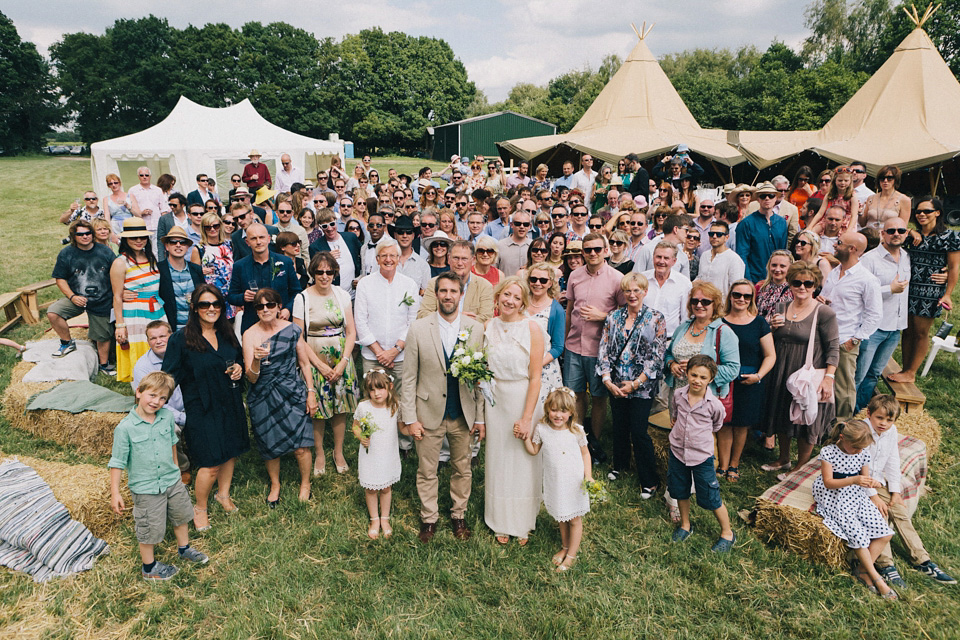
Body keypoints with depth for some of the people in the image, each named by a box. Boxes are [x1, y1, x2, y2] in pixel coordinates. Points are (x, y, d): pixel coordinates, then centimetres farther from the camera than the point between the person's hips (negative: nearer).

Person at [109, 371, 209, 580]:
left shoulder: (168, 416, -7)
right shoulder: (125, 428, -21)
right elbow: (117, 462, -14)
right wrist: (115, 493, -14)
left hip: (172, 480, 5)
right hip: (146, 488, -5)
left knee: (181, 515, 24)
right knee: (150, 528, 9)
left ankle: (184, 548, 50)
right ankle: (149, 567, 34)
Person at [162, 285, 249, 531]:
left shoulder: (227, 335, 5)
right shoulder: (181, 340, -11)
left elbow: (239, 359, 21)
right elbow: (170, 377, -9)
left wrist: (239, 368, -1)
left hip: (231, 404, 6)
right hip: (201, 408, -6)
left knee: (231, 452, 18)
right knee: (211, 464, -4)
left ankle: (223, 494, 42)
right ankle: (200, 508, 22)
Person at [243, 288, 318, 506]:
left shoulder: (292, 330, -1)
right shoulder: (250, 335, -6)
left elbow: (304, 362, 8)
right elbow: (251, 378, -9)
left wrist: (311, 392, 4)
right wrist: (256, 360, -29)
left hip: (292, 393, 0)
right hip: (263, 398, 0)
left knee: (301, 447, -3)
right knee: (270, 447, 10)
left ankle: (305, 483, 26)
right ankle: (275, 484, 38)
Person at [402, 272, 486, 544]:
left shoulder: (476, 329, -4)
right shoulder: (418, 329, -8)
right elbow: (409, 378, -5)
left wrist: (480, 417, 0)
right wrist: (410, 418, -6)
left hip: (463, 414, 1)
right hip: (429, 413, -1)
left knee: (462, 469, 16)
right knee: (427, 471, 13)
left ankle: (458, 515, 38)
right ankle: (429, 519, 34)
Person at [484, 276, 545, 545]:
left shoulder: (531, 328, -12)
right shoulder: (489, 327, 0)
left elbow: (535, 377, -13)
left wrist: (527, 417, -16)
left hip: (524, 400, -3)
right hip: (495, 401, 3)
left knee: (524, 460, 9)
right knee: (499, 460, 14)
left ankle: (523, 523, 31)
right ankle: (502, 522, 33)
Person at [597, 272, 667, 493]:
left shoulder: (656, 319, -5)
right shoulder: (613, 317, 5)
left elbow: (657, 357, -8)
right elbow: (604, 350, 3)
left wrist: (635, 383, -13)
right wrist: (607, 379, -9)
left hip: (642, 386, -3)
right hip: (615, 384, 4)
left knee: (638, 431, -4)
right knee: (619, 425, 16)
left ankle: (649, 480, 14)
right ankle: (620, 464, 41)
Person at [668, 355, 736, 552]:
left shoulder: (714, 404, -17)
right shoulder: (678, 394, -8)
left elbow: (717, 425, 5)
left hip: (701, 455, -4)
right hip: (677, 451, 4)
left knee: (710, 498, 4)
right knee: (680, 492, 18)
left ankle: (727, 534, 24)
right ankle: (685, 525, 40)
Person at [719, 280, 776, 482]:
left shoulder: (759, 323, 1)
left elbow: (770, 355, 2)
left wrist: (758, 376, -11)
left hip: (749, 385, 0)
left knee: (741, 425, 10)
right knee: (724, 424, 3)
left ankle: (734, 465, 28)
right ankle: (723, 466, 16)